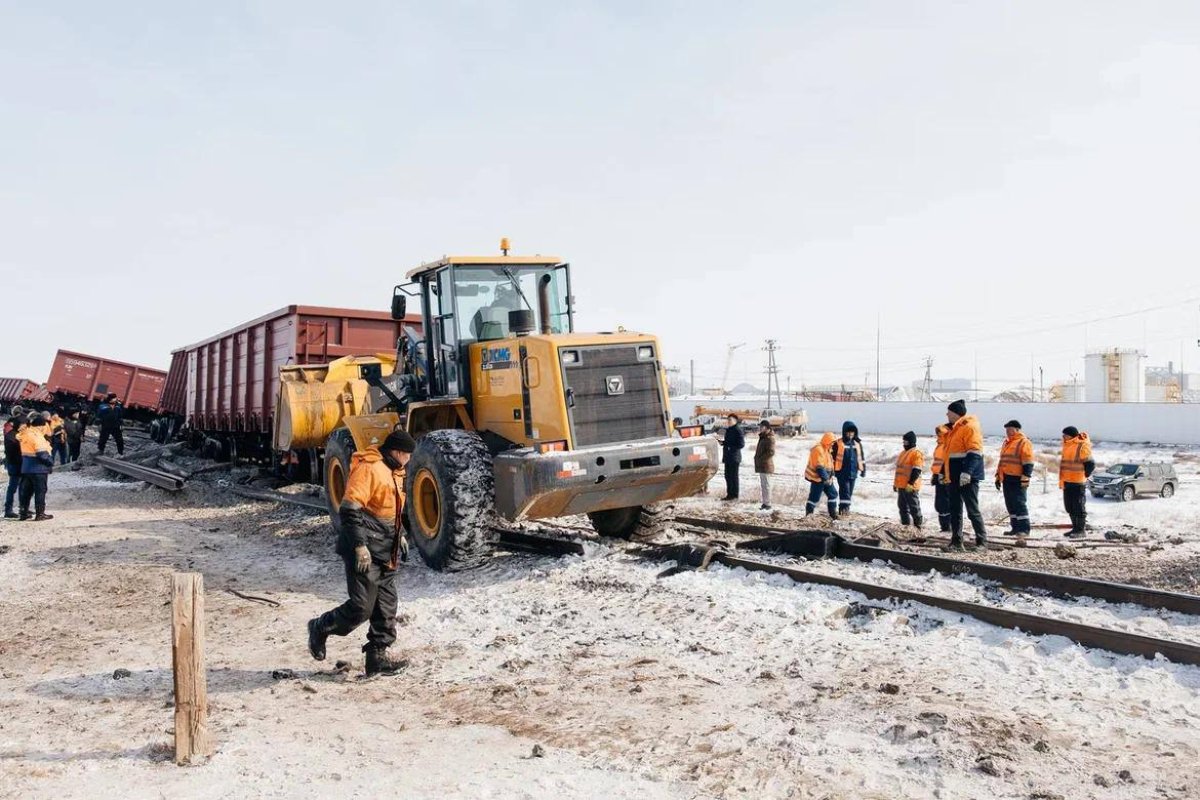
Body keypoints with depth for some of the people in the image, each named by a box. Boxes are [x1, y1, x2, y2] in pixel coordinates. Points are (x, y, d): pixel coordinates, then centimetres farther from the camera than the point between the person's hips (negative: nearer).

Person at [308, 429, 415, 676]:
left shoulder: (394, 473, 15)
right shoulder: (368, 468, -16)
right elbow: (350, 509, -22)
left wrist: (399, 535, 26)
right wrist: (360, 545, -26)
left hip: (386, 553, 9)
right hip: (365, 553, -9)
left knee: (386, 607, 8)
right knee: (361, 607, -6)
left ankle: (378, 656, 14)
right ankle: (320, 628, 17)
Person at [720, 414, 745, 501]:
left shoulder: (738, 430, -13)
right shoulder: (729, 430, 14)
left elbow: (741, 444, -17)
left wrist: (729, 445, -19)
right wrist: (723, 442, 4)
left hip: (734, 456, -9)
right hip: (728, 456, 9)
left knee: (733, 476, -4)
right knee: (728, 475, 13)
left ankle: (734, 495, 3)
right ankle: (729, 494, 21)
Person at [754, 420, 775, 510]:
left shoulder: (770, 438, -16)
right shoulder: (763, 437, 16)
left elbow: (771, 452, -22)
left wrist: (760, 459, -18)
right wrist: (757, 458, 15)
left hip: (766, 466, -10)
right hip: (761, 465, 10)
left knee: (766, 484, -6)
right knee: (763, 484, 15)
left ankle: (767, 504, -1)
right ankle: (765, 503, 23)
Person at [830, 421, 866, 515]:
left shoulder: (857, 444, 9)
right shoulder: (838, 444, -5)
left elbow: (861, 458, 16)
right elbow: (832, 457, -2)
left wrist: (863, 470, 13)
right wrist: (831, 470, -4)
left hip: (853, 472, 5)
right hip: (842, 472, -5)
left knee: (850, 491, 11)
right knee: (844, 490, -12)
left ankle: (846, 508, 20)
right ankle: (843, 507, -10)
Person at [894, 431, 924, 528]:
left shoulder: (916, 453, -10)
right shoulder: (903, 453, 18)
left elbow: (916, 471, -17)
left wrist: (910, 483, -21)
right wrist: (895, 483, 22)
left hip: (910, 487, -9)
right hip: (901, 486, 9)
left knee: (914, 507, -3)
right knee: (903, 507, 12)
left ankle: (918, 526, 4)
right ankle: (905, 525, 19)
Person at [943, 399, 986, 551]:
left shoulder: (970, 427, -12)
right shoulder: (954, 428, 18)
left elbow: (974, 452, -21)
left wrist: (967, 472, -30)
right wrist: (943, 472, 25)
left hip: (967, 478, -10)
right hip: (954, 477, 10)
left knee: (972, 510, -6)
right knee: (955, 510, 10)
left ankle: (982, 541, 1)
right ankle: (956, 542, 14)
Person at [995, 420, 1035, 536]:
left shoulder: (1024, 443, -8)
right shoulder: (1006, 443, 19)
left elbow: (1028, 463, -14)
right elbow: (1002, 461, 26)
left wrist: (1025, 479, -19)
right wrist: (998, 477, 23)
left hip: (1017, 480, -9)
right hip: (1006, 479, 9)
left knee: (1020, 504, -8)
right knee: (1010, 504, 10)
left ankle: (1024, 529, -4)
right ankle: (1015, 528, 16)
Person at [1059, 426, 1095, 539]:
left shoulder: (1082, 447, -14)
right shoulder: (1067, 445, 11)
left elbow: (1090, 464, -12)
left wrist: (1084, 475, -5)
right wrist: (1062, 479, 17)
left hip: (1078, 482, -8)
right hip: (1067, 482, 8)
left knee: (1079, 506, -2)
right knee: (1070, 506, 13)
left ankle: (1082, 530, 4)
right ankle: (1075, 528, 23)